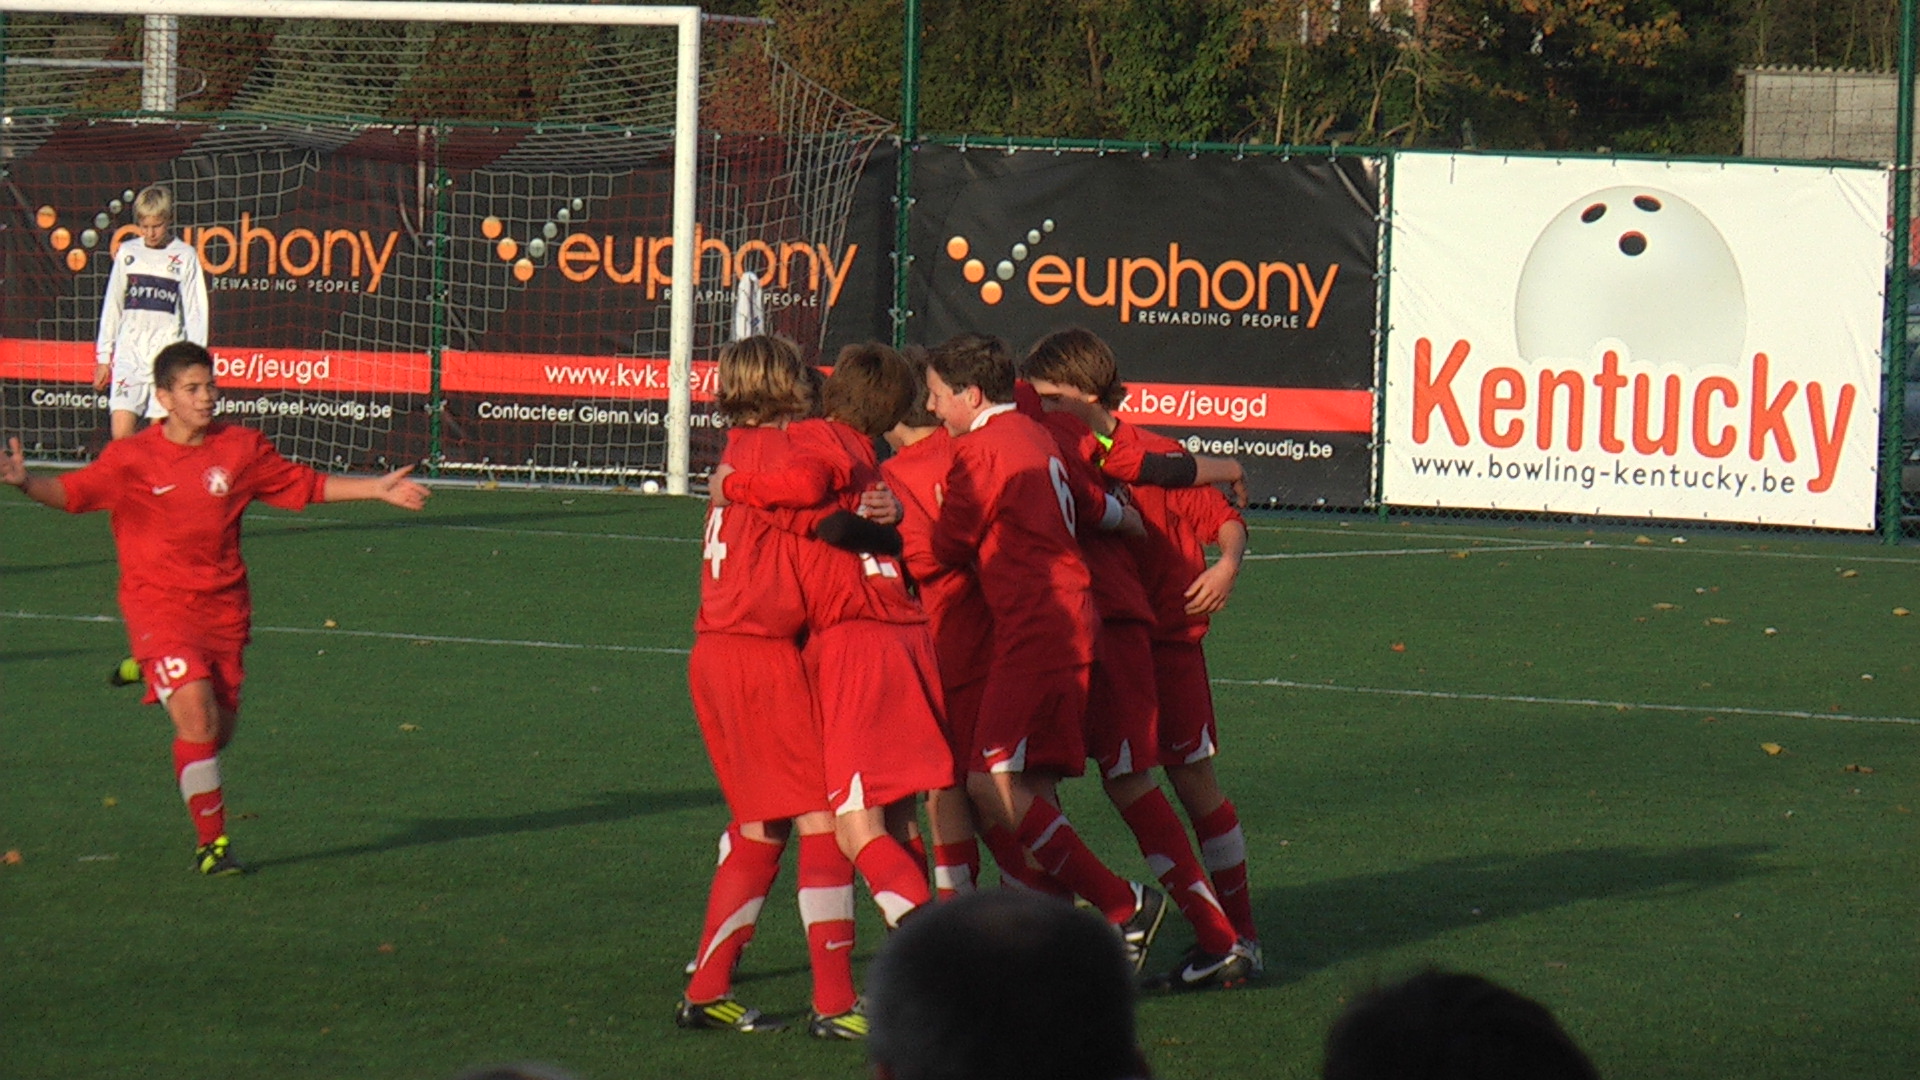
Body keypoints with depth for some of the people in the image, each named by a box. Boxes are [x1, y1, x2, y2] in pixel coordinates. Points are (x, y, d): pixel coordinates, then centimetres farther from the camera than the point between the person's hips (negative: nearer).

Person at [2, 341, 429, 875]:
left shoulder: (242, 448, 2)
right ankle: (212, 841, -6)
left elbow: (306, 485, 15)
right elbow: (72, 492, -13)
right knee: (198, 715, -19)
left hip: (224, 604, 4)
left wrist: (378, 488, 13)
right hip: (159, 603, -4)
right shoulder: (132, 458, -7)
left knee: (220, 728, 8)